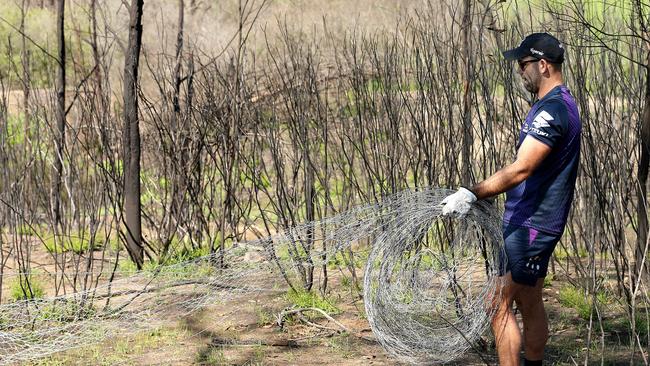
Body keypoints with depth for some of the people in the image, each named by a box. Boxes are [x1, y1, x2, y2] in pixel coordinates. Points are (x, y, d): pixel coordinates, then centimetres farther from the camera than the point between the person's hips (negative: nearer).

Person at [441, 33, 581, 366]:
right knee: (529, 303, 16)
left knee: (500, 305, -9)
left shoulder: (552, 110, -20)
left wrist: (472, 194, -35)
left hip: (529, 225, -10)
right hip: (533, 221, 10)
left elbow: (521, 170, -29)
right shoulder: (558, 104, 14)